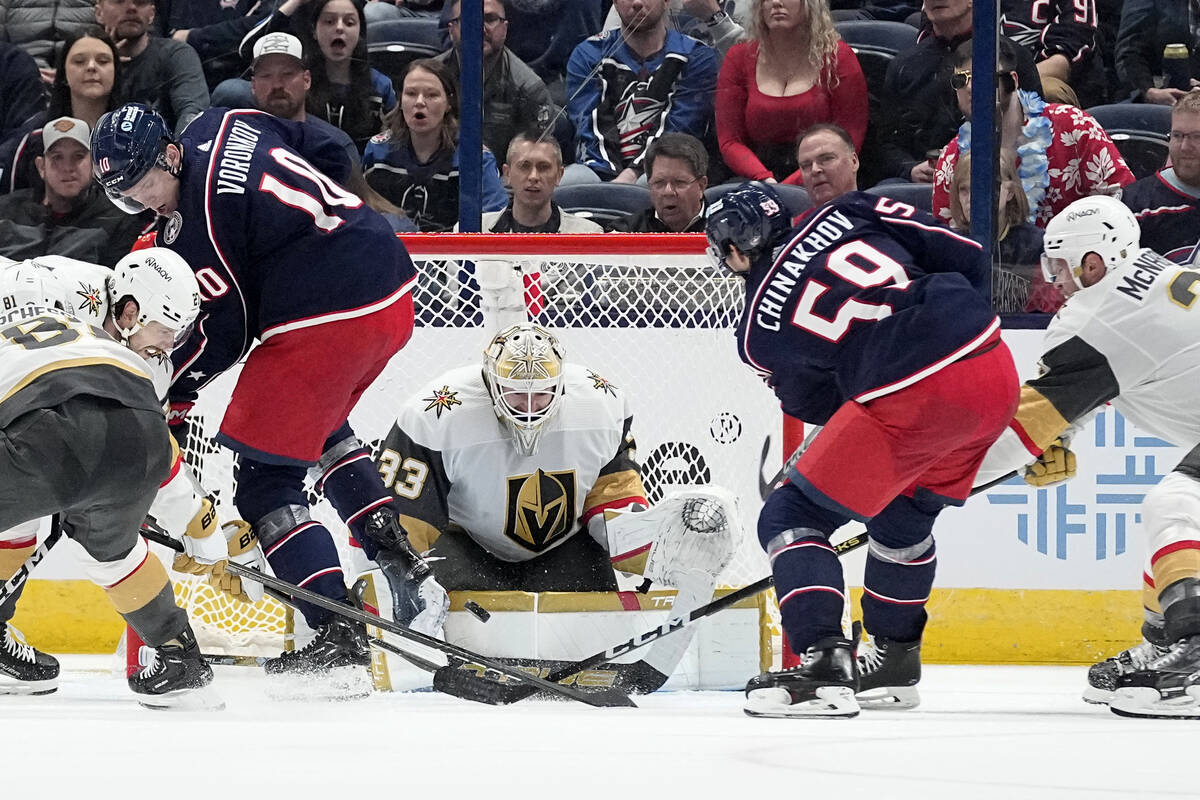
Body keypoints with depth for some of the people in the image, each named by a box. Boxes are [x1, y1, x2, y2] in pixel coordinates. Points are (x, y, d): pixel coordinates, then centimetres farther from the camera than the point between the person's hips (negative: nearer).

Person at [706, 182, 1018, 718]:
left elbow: (815, 405, 19)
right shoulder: (847, 214, 15)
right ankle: (895, 662, 39)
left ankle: (824, 662, -10)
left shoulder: (759, 332, 8)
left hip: (909, 400, -6)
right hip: (996, 372, 6)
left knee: (791, 517, 6)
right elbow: (967, 258, 13)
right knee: (904, 512, 30)